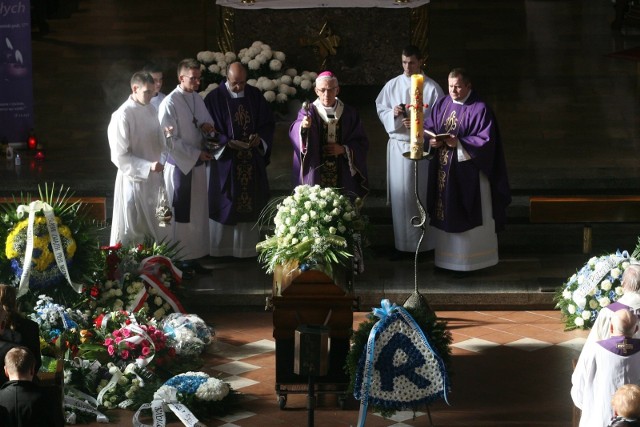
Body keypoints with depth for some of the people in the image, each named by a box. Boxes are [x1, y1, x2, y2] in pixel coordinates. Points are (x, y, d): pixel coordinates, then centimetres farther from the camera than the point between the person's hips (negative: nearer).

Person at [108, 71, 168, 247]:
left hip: (152, 178, 7)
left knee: (149, 226, 15)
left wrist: (161, 162, -2)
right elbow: (119, 156, -18)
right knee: (132, 231, 1)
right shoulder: (122, 116, -17)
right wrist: (148, 166, -25)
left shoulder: (151, 110, 5)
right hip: (133, 180, -7)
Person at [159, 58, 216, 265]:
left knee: (196, 209, 14)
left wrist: (207, 126, -7)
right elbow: (169, 140, -19)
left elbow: (208, 122, 18)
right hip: (179, 165, -7)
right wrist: (196, 153, -18)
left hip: (198, 164, 7)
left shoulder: (198, 99, 5)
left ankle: (194, 251, 26)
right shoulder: (169, 104, -17)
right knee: (180, 212, 3)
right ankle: (180, 256, 12)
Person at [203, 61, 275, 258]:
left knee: (251, 204, 6)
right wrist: (227, 143, -19)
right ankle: (222, 247, 11)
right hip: (225, 159, -3)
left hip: (252, 160, 3)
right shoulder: (214, 98, -6)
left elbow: (268, 123, 10)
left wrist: (260, 138, -10)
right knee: (226, 205, 2)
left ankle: (248, 246, 15)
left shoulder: (255, 95, 4)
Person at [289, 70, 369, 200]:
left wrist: (344, 149, -11)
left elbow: (362, 143, 7)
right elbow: (295, 133, -19)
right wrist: (303, 127, -42)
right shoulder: (309, 112, 0)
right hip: (315, 176, -1)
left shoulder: (349, 114, 6)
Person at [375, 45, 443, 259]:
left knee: (422, 194, 1)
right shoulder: (392, 85, 5)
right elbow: (381, 110, 9)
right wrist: (393, 114, -12)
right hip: (398, 145, 2)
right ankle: (402, 243, 9)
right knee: (400, 195, 2)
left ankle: (424, 243, 9)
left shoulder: (432, 88, -2)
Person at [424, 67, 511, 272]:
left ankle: (470, 261, 8)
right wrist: (432, 140, -10)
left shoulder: (479, 109, -8)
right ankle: (445, 259, 19)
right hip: (442, 170, 5)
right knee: (444, 215, 9)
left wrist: (459, 144, -22)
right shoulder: (441, 105, 9)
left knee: (466, 217, 0)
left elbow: (486, 140, -13)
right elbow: (428, 127, 12)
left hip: (467, 173, -5)